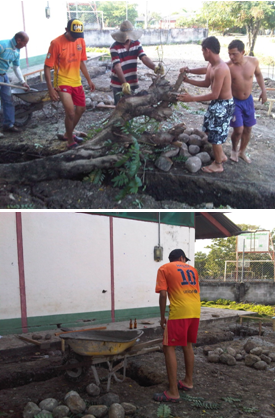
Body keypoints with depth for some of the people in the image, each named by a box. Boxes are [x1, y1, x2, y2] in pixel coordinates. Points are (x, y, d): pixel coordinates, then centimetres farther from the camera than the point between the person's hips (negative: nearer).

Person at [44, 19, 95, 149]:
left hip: (76, 82, 7)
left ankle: (68, 134, 39)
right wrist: (50, 88, -22)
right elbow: (47, 67, -16)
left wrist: (89, 80, 14)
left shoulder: (80, 41, 1)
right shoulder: (56, 43, -17)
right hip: (62, 82, -7)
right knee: (70, 112, -16)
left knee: (81, 109, 17)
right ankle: (70, 142, 4)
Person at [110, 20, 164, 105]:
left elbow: (144, 58, -11)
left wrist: (155, 67, -32)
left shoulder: (136, 44, 1)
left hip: (133, 83, 4)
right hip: (119, 84, -4)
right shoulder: (114, 47, -15)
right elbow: (117, 67, -25)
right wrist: (124, 83, -39)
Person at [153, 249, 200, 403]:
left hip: (179, 312, -6)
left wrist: (162, 317, 3)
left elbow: (163, 294, -5)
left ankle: (173, 392, -1)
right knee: (188, 345, 22)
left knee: (169, 348, 0)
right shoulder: (192, 269, 19)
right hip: (195, 312, 6)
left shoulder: (164, 269, 4)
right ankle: (188, 381, 34)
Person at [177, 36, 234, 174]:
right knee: (209, 129, 22)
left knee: (215, 134, 2)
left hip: (224, 105, -10)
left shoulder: (220, 69, -28)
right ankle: (221, 155, 40)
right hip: (216, 103, 10)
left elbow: (214, 95, -28)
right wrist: (188, 80, 12)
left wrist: (192, 98, -27)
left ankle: (218, 165, 20)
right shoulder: (211, 66, 2)